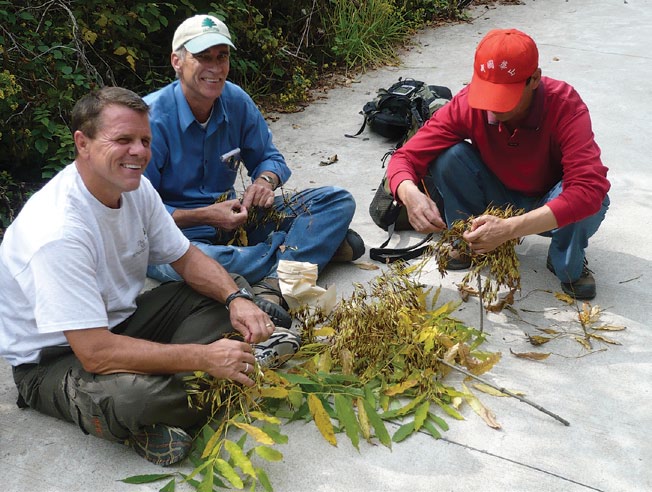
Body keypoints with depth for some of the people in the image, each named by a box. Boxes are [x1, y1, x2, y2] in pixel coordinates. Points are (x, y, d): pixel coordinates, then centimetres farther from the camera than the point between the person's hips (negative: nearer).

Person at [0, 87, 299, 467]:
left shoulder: (135, 187, -7)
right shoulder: (59, 230, -32)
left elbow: (187, 259, 4)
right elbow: (95, 352, -34)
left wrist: (237, 299, -17)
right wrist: (205, 357, -33)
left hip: (119, 319, 8)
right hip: (54, 359, -8)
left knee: (229, 291, -3)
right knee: (132, 394, -39)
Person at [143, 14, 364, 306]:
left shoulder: (236, 101, -1)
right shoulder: (151, 118, -17)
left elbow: (269, 158, 11)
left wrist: (266, 180, -13)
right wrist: (204, 216, -25)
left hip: (235, 216, 5)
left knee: (339, 201, -5)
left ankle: (274, 282, -28)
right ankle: (317, 242, -25)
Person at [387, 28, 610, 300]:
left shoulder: (565, 106, -30)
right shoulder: (467, 104, -23)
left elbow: (590, 188, -42)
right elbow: (405, 157, -22)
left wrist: (510, 229, -53)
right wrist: (411, 195, -47)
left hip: (549, 212, -1)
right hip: (497, 202, 2)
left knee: (593, 199, -36)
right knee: (449, 157, -26)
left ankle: (569, 265, -3)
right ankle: (469, 245, -2)